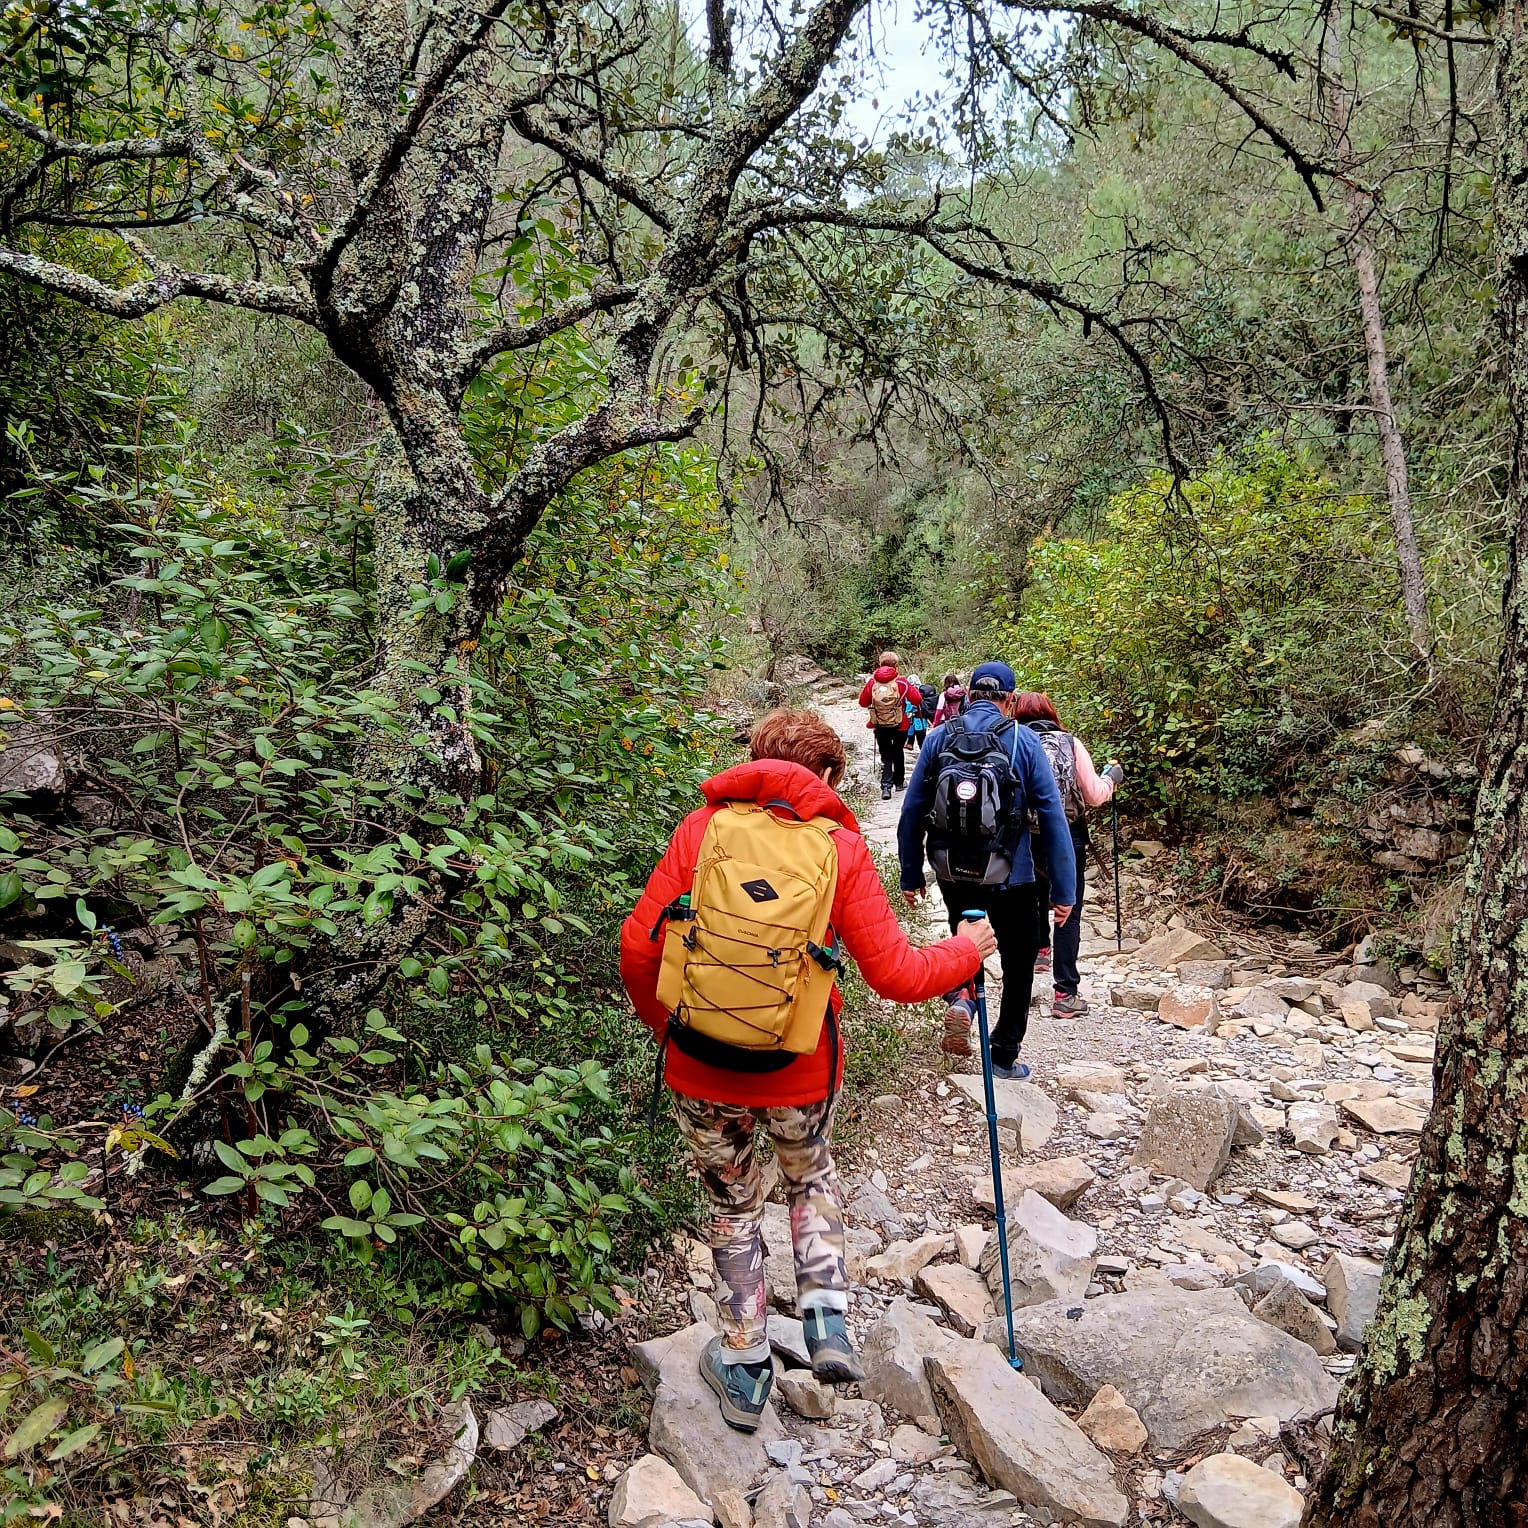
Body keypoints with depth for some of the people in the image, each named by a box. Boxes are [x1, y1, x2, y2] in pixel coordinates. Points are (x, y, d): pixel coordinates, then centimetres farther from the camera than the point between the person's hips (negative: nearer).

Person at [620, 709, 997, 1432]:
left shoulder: (701, 827, -5)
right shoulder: (840, 848, -8)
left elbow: (637, 947, -6)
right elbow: (895, 974, -8)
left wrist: (665, 1025, 13)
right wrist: (967, 951, 11)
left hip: (700, 1069, 1)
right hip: (800, 1072, 0)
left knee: (732, 1207, 23)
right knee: (811, 1176, 32)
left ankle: (743, 1371, 36)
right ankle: (827, 1320, 19)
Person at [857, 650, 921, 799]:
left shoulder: (872, 682, -6)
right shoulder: (901, 682, -11)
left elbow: (863, 702, 2)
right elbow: (917, 700, -9)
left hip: (880, 726, 1)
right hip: (900, 725, -1)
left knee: (885, 755, 8)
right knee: (898, 753, 20)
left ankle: (886, 786, -9)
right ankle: (899, 782, 34)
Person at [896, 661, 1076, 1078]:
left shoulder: (939, 738, -2)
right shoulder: (1023, 740, -8)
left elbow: (911, 812, 0)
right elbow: (1053, 817, -10)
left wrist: (910, 875, 10)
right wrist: (1064, 890, -5)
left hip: (952, 875, 2)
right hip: (1011, 879, -2)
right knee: (1018, 965, 17)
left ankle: (959, 997, 0)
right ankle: (1005, 1056, 23)